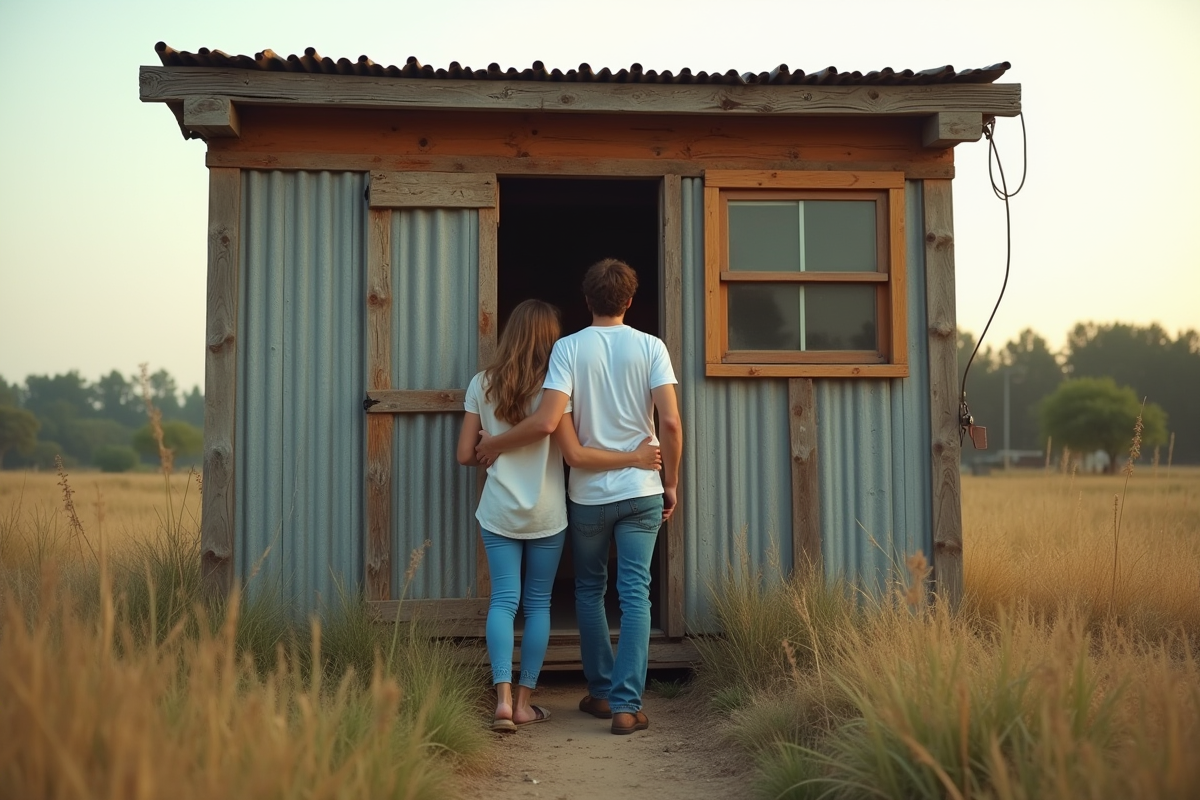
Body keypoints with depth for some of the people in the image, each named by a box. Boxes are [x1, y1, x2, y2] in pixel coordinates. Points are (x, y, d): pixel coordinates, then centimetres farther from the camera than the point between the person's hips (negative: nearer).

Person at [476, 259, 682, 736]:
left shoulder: (569, 347, -6)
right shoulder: (650, 346, -3)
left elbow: (547, 421, -17)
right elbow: (670, 422, -10)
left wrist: (496, 444, -2)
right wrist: (671, 483, 2)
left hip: (588, 493, 0)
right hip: (641, 491, 0)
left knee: (590, 590, 17)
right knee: (635, 596, 3)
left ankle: (602, 693, 24)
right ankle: (626, 705, 0)